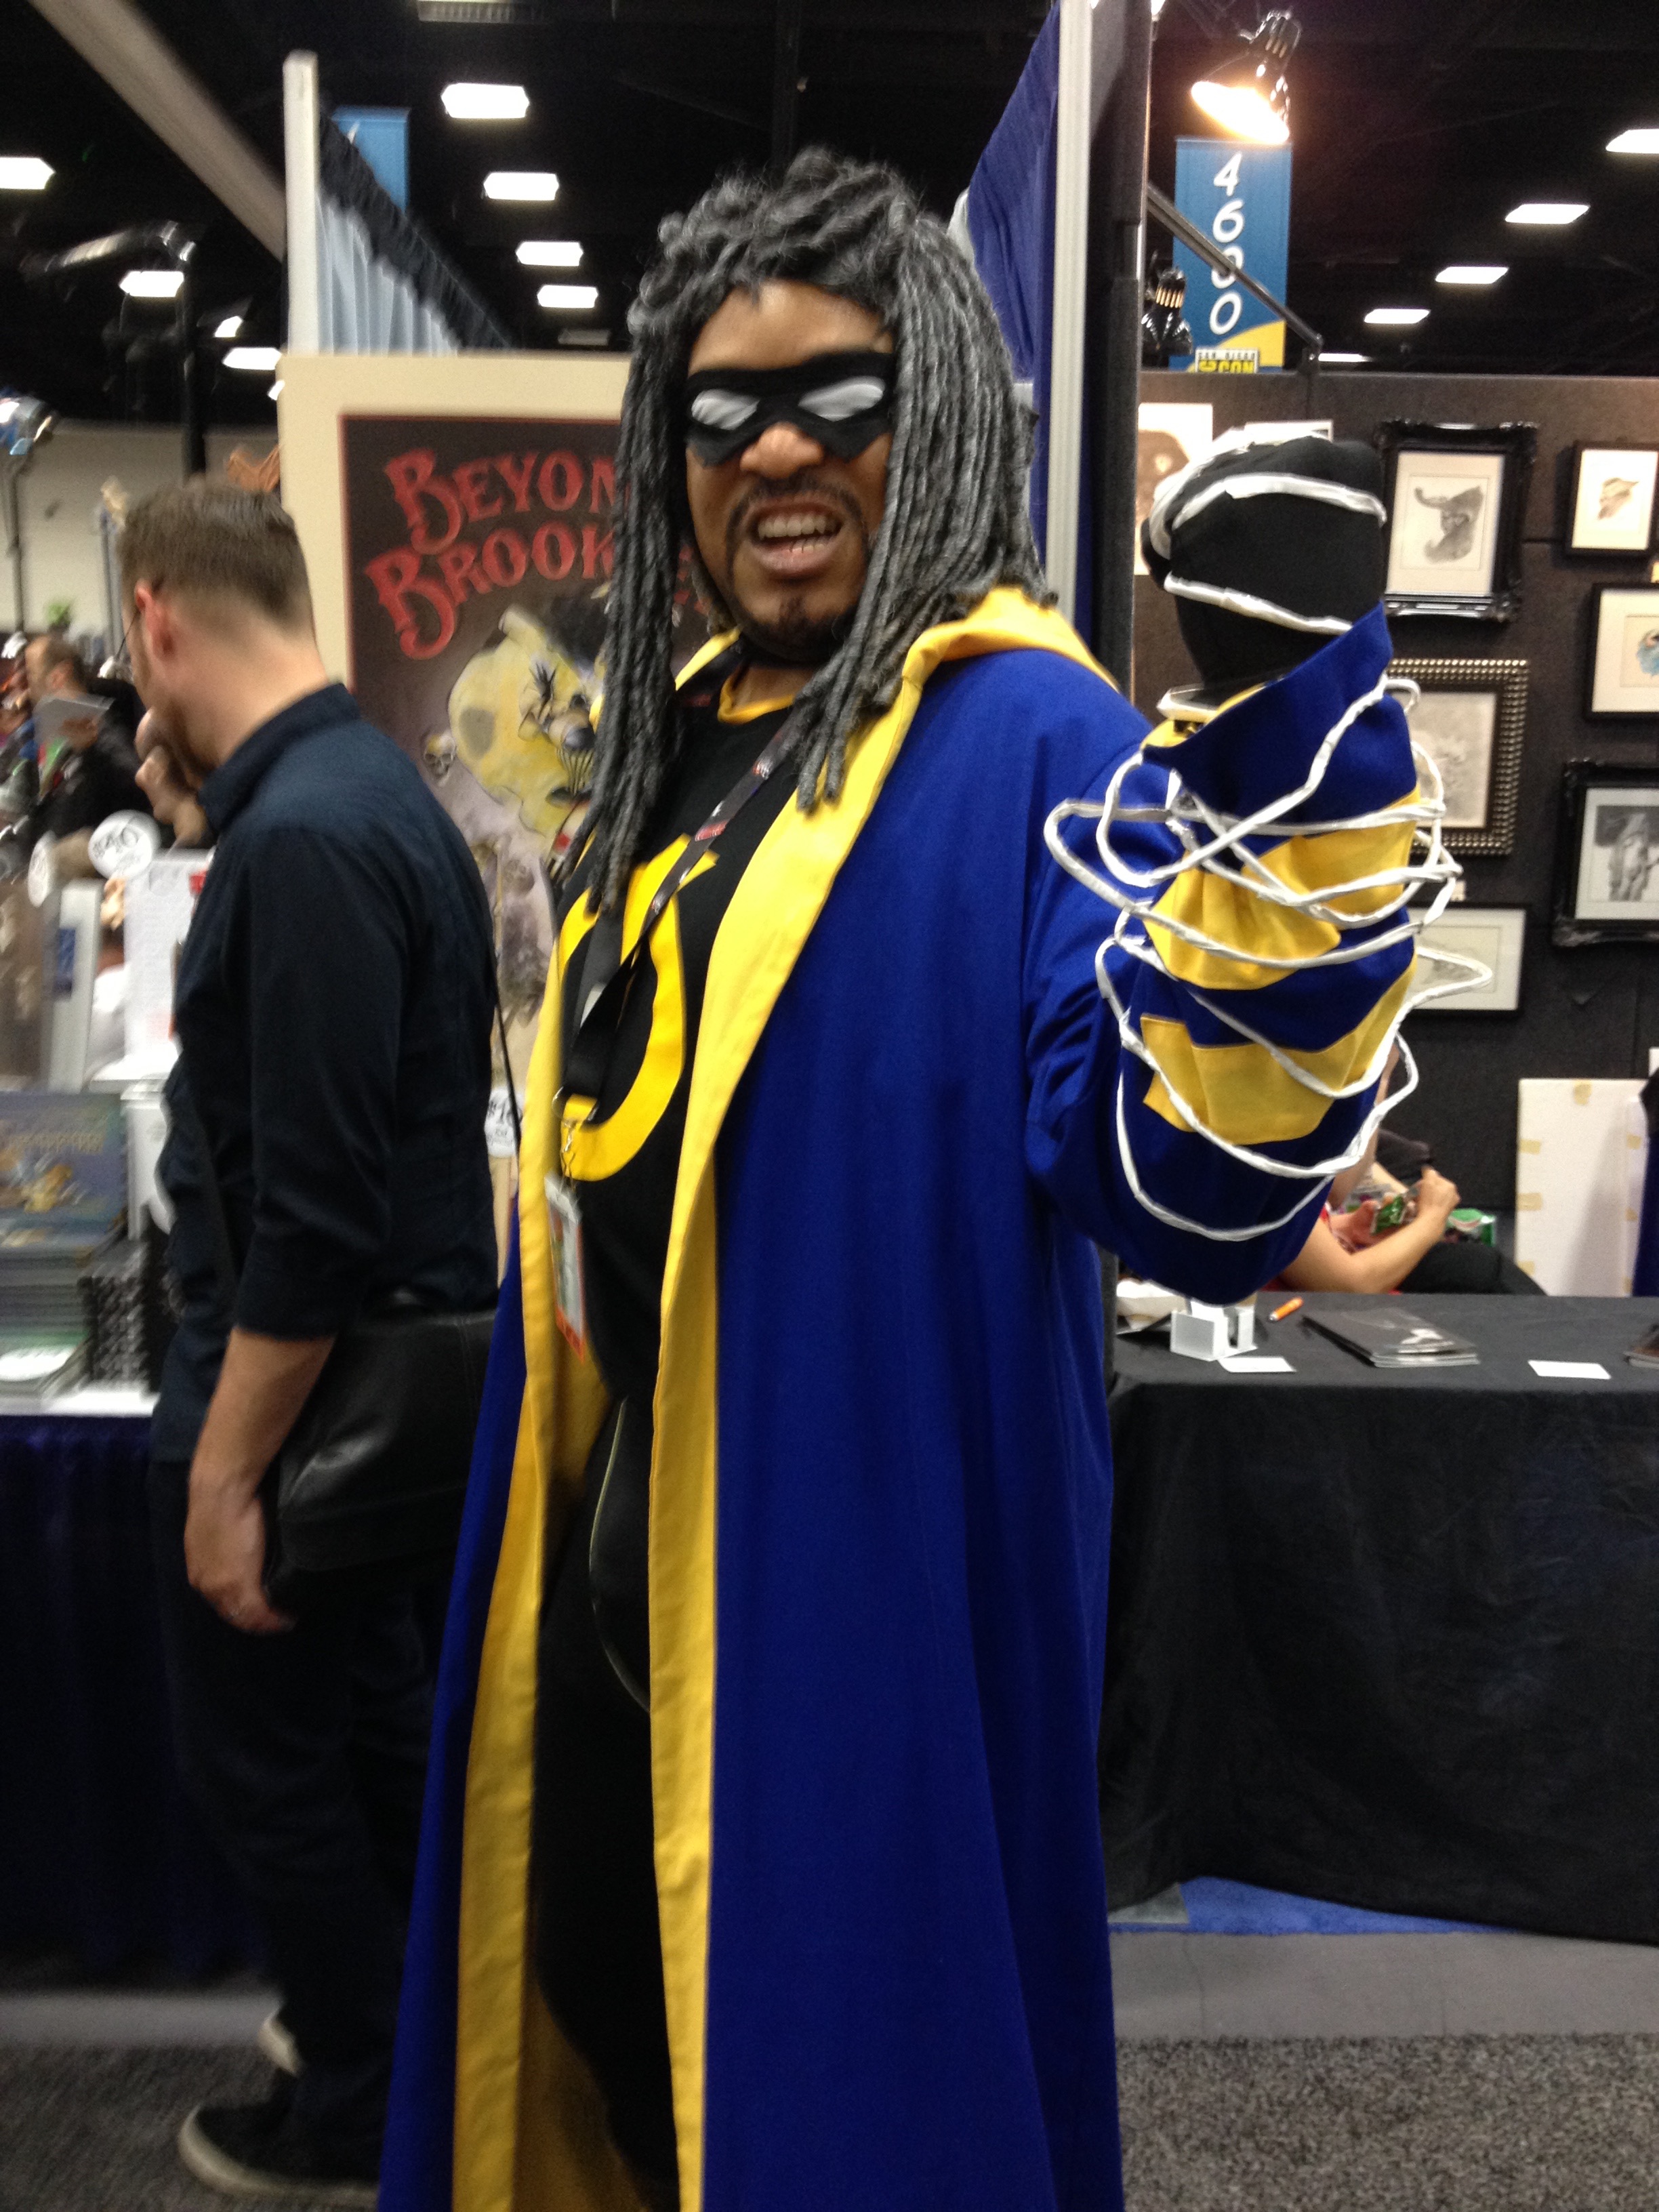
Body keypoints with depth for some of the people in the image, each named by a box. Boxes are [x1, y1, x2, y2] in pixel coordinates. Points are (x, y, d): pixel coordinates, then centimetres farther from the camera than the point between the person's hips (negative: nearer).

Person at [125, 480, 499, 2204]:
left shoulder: (303, 836, -25)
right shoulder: (363, 783, 7)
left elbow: (314, 1210, -27)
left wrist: (226, 1475, -21)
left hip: (293, 1383, -10)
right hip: (378, 1365, 10)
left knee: (262, 1761, 9)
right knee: (368, 1720, 24)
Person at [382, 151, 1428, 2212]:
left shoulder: (1026, 741, -16)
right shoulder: (680, 734, 8)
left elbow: (1187, 1181, -30)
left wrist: (1288, 742, -44)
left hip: (861, 1593, -7)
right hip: (614, 1575, 8)